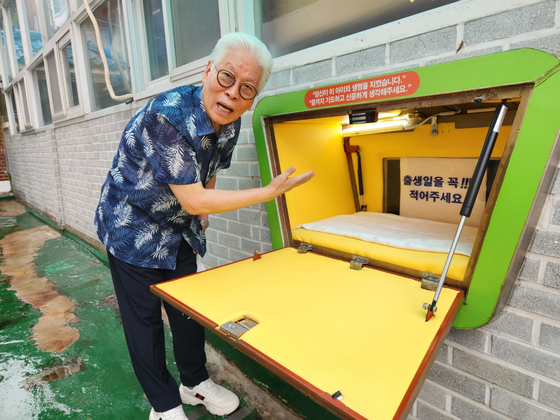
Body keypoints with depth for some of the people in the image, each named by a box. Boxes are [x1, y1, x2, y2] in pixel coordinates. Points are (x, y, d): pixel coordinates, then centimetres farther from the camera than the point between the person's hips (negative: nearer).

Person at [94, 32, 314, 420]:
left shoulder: (230, 125, -9)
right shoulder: (166, 116, -33)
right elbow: (192, 200, -33)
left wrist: (203, 209, 10)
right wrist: (270, 193, -31)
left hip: (180, 228, 6)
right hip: (132, 228, -6)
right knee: (144, 318, 6)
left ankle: (195, 382, 37)